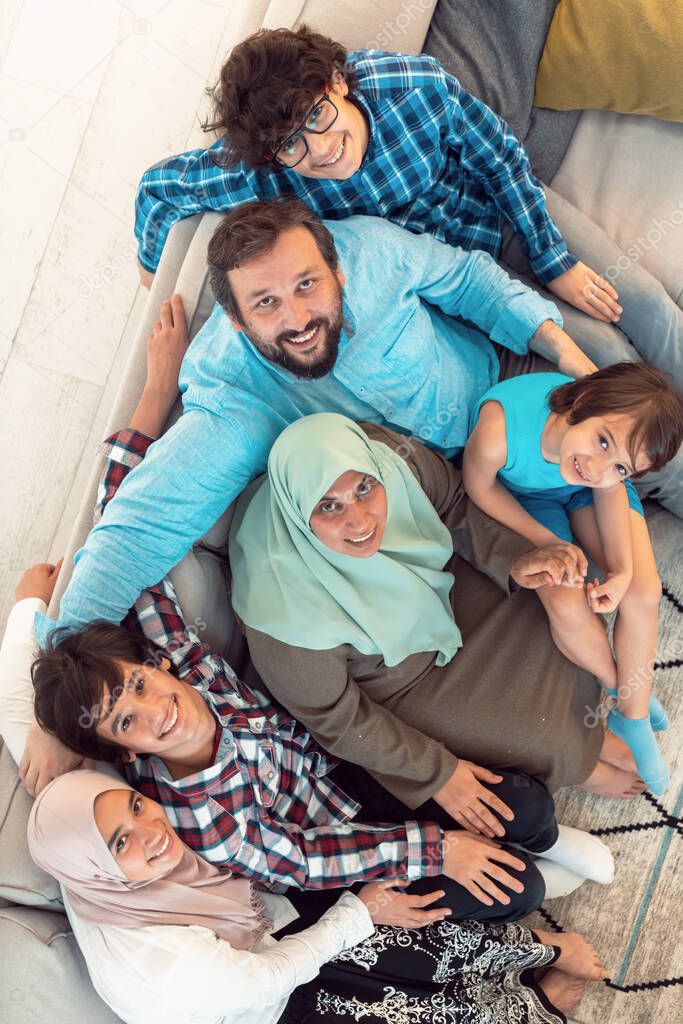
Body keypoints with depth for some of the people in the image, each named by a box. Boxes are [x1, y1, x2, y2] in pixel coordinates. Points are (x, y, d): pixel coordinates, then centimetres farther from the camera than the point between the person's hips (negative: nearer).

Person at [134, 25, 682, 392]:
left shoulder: (418, 85, -32)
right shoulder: (264, 171, -34)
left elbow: (503, 159, -16)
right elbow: (157, 184, -17)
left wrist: (556, 263, -11)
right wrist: (154, 269, -2)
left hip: (513, 206, 2)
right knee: (599, 345, -12)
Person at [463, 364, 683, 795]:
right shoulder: (500, 428, -45)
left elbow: (610, 490, -12)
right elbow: (479, 485, -22)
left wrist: (623, 571, -22)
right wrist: (546, 541, -21)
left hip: (583, 495, 2)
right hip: (522, 494, -2)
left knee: (644, 590, -12)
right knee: (568, 606, -17)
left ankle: (633, 717, 10)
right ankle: (624, 690, 14)